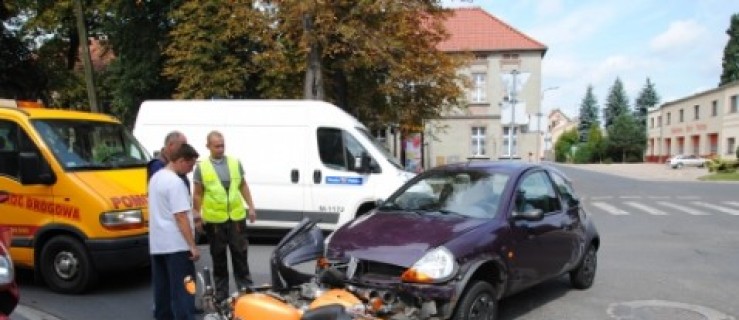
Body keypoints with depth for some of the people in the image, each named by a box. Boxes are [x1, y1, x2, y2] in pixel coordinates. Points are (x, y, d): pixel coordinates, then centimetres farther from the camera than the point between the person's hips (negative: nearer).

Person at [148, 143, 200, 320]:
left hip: (157, 243, 9)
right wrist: (193, 246, -19)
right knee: (183, 288, -7)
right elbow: (180, 217, -21)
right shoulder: (175, 182, -17)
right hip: (176, 244, -9)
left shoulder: (156, 177, 13)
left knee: (163, 286, 16)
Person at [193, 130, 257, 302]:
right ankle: (221, 294, 21)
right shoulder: (201, 168, -1)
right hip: (214, 220, -1)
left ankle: (246, 289, 17)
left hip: (237, 218, 1)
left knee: (240, 255, 7)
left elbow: (243, 186, 12)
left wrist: (251, 207, 7)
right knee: (218, 258, 10)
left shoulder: (235, 163, 6)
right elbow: (197, 195, 2)